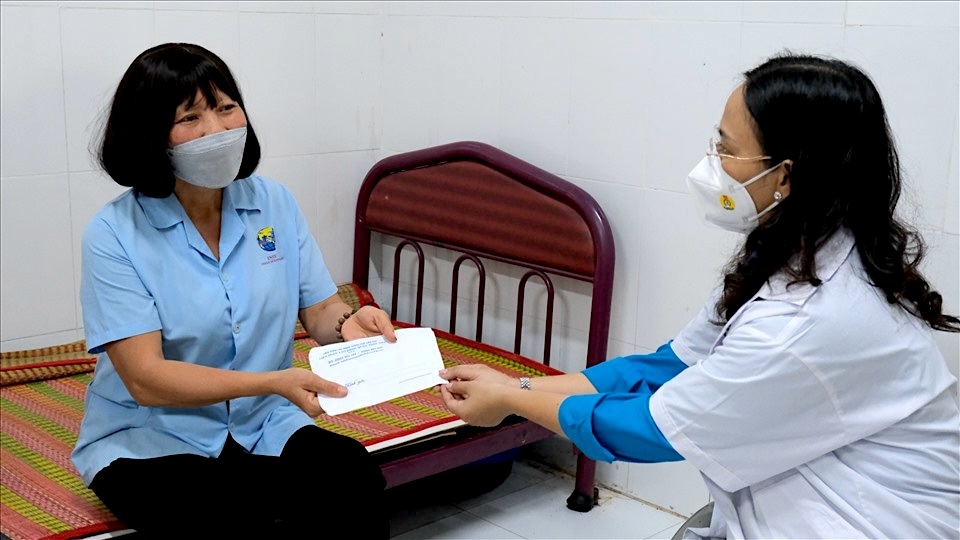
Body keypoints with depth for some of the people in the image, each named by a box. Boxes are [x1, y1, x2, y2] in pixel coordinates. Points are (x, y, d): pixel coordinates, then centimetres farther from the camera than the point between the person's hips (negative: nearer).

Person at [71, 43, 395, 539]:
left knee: (354, 473, -26)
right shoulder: (114, 235, -11)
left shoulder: (275, 204, 2)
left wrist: (346, 324, -18)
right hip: (150, 442, -3)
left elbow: (317, 309, 7)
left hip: (265, 428, 4)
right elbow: (146, 379, -18)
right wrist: (273, 382, -29)